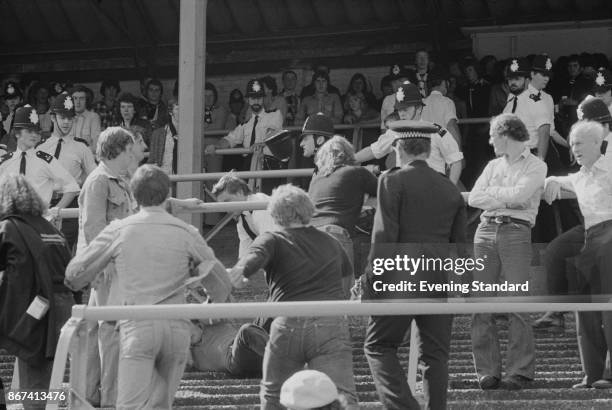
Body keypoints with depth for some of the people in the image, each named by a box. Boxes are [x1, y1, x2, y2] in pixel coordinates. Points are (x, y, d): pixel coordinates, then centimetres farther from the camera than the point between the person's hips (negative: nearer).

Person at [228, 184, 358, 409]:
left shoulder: (273, 240, 10)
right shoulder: (331, 243, 24)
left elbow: (254, 258, -13)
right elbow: (348, 272, 44)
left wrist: (240, 271, -31)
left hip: (288, 326, -1)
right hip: (331, 327, 1)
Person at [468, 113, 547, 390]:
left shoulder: (535, 166, 6)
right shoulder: (493, 166, 21)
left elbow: (518, 195, -10)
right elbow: (473, 198, 9)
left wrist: (491, 192, 3)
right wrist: (504, 200, -3)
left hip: (517, 232, -5)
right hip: (486, 230, 5)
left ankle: (520, 371, -6)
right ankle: (488, 370, 1)